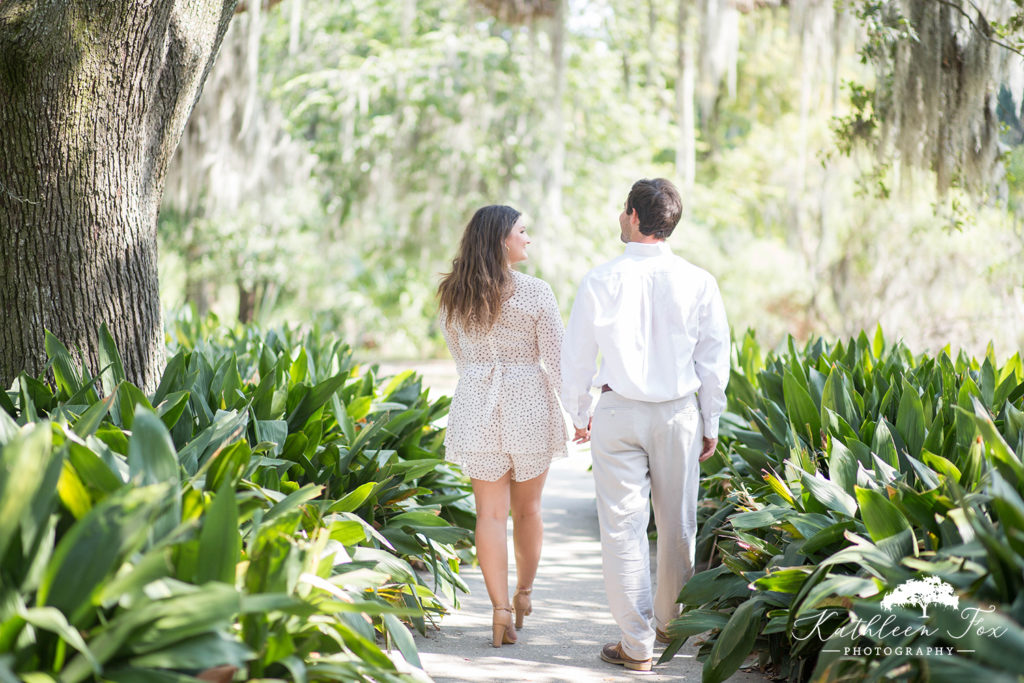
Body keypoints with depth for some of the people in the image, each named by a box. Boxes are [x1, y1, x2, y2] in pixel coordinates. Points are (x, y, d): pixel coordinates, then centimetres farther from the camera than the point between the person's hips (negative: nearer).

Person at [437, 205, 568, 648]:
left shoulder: (453, 295, 1)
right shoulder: (535, 293, -11)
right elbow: (556, 359, -9)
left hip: (476, 406, 2)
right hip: (528, 403, -2)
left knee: (490, 512, 6)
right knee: (527, 508, 16)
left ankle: (501, 610, 3)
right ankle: (523, 593, 32)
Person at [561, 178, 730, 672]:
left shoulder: (601, 281, -8)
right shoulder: (698, 282, -5)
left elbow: (576, 356, -1)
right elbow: (714, 360, 1)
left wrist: (579, 413, 15)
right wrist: (711, 423, 12)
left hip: (618, 412, -2)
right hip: (679, 412, 2)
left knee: (623, 526, 4)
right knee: (677, 525, 15)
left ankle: (637, 645, 7)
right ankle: (670, 625, 30)